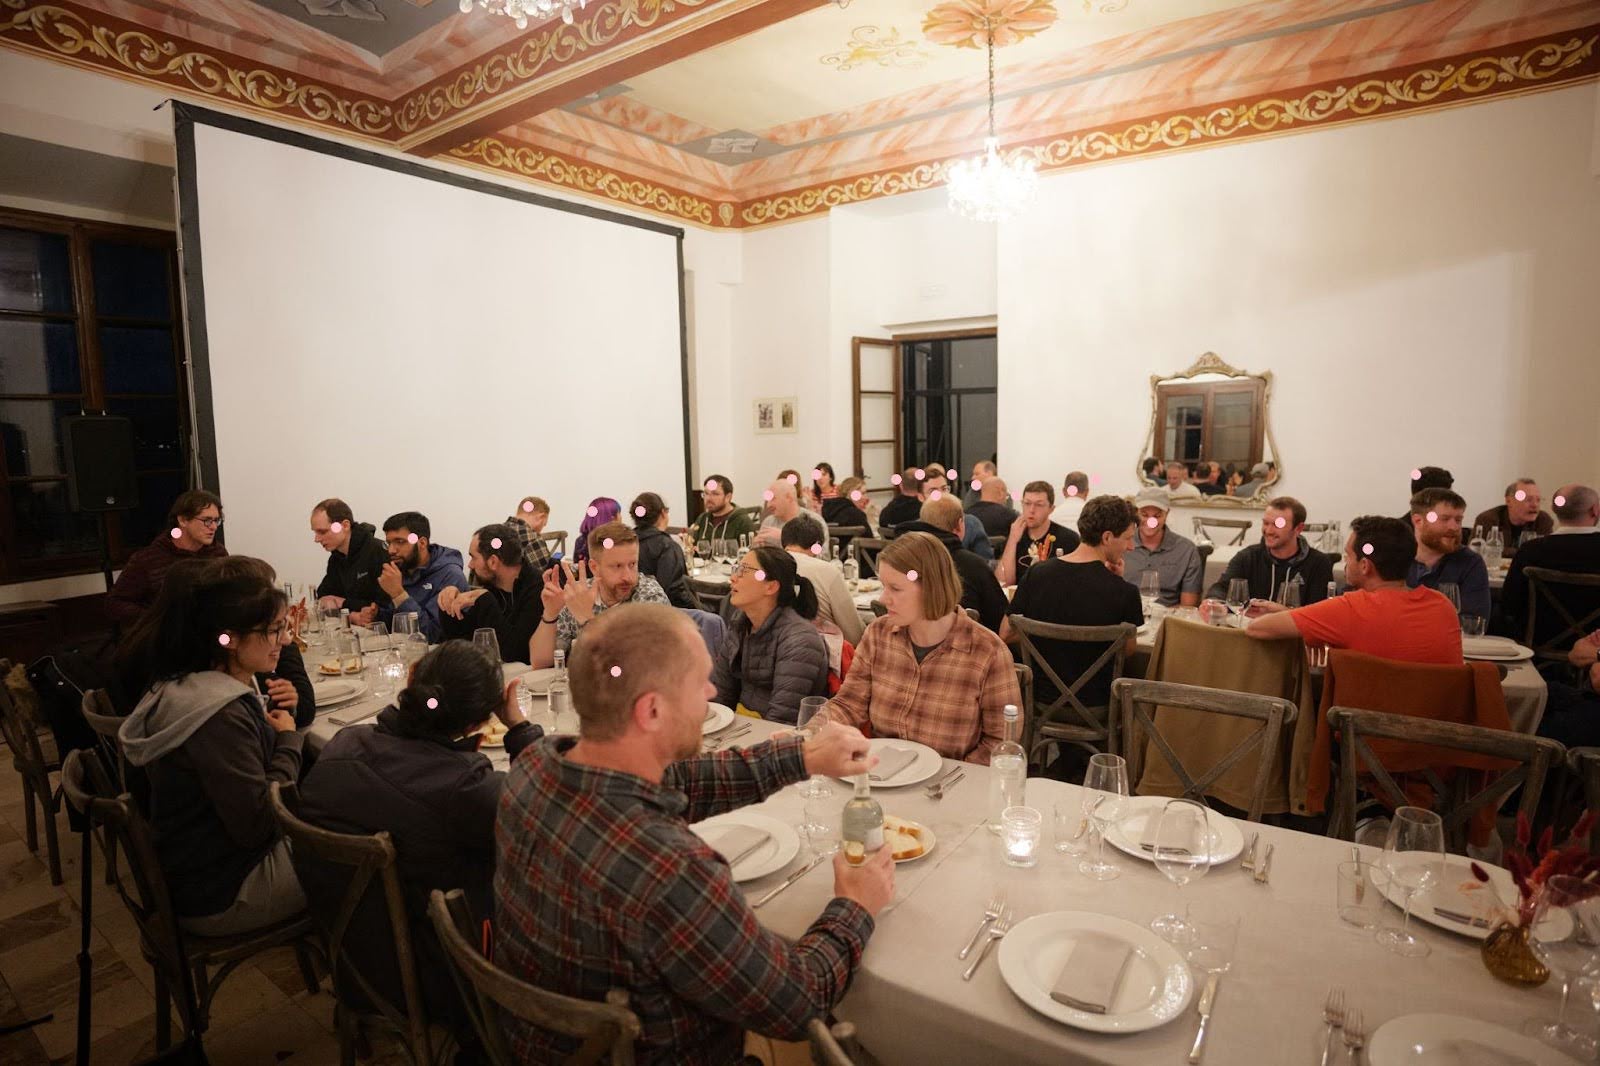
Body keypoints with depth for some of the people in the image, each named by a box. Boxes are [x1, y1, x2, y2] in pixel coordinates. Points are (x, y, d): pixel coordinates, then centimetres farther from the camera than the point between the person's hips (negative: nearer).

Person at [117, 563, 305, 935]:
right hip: (221, 896, -9)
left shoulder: (187, 685, 1)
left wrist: (273, 729, -6)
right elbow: (256, 825, -28)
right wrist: (288, 740, -17)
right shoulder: (221, 717, -30)